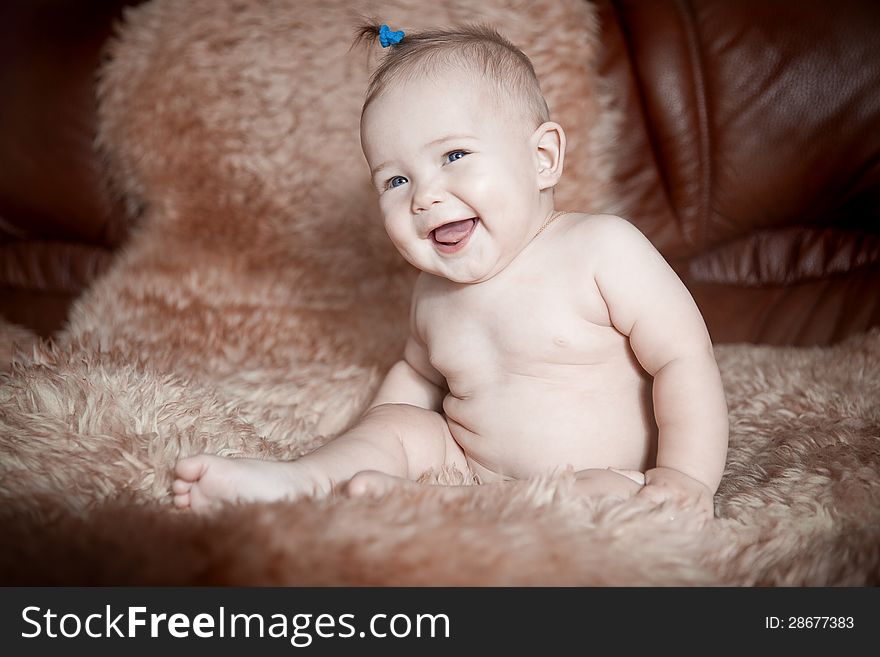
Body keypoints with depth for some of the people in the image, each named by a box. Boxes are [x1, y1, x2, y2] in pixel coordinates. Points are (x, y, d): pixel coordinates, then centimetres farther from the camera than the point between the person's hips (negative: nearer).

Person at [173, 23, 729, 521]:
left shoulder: (604, 249, -14)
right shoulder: (433, 294, 4)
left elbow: (684, 360, -13)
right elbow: (417, 372, 24)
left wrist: (688, 474, -24)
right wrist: (359, 455, 15)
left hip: (603, 478, -5)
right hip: (473, 472, 5)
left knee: (613, 497, -34)